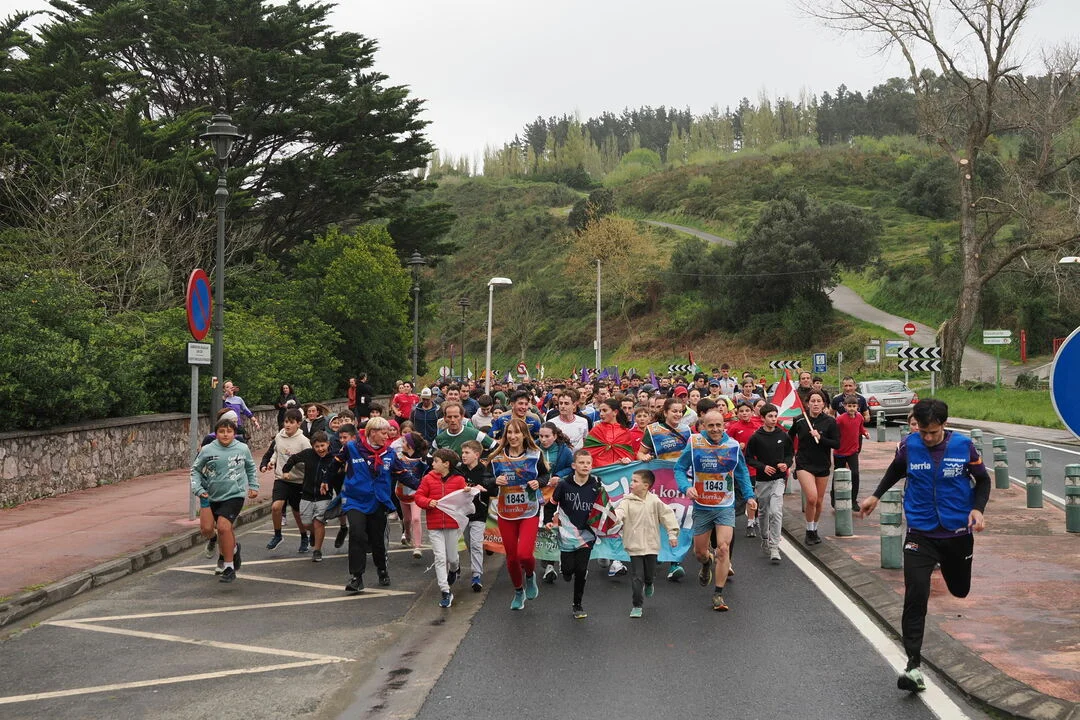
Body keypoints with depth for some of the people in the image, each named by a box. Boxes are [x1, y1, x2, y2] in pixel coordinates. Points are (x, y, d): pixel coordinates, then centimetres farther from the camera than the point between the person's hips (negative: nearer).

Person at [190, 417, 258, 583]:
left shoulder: (242, 449, -3)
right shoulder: (207, 450, -6)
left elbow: (251, 467, 16)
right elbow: (195, 469, 6)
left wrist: (253, 486, 16)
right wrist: (198, 489, -5)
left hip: (235, 495, -3)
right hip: (213, 496, 3)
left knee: (223, 526, -22)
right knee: (226, 530, 20)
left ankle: (229, 568, -12)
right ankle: (234, 548, 55)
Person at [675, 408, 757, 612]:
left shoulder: (733, 446, -3)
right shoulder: (694, 444, -9)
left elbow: (742, 473, 10)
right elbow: (679, 468, -3)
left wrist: (749, 496, 2)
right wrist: (686, 487, -21)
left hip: (726, 507, 0)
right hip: (701, 507, 0)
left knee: (723, 548, -14)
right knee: (699, 551, 11)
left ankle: (718, 594, 0)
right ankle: (707, 563, 50)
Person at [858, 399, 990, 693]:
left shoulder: (963, 446, -9)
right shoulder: (909, 446, -7)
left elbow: (983, 480, 4)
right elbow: (895, 470, 15)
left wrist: (978, 508, -11)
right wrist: (876, 496, 12)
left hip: (958, 533, 1)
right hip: (920, 533, -1)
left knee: (960, 591, 20)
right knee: (915, 597, -15)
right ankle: (914, 665, -14)